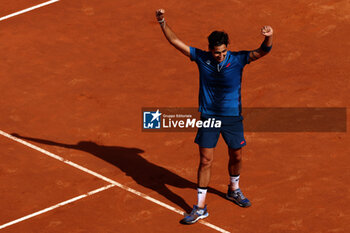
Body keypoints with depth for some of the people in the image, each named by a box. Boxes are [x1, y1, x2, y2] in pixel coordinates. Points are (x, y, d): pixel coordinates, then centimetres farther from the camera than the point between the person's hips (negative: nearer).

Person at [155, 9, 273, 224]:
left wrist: (268, 38, -44)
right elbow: (175, 41, -5)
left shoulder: (238, 59, -11)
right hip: (208, 117, 0)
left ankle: (234, 190, 44)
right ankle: (200, 207, 4)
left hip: (233, 117, 1)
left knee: (236, 157, 15)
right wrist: (163, 22, -17)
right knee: (205, 161, -2)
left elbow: (263, 51, -23)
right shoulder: (201, 58, -8)